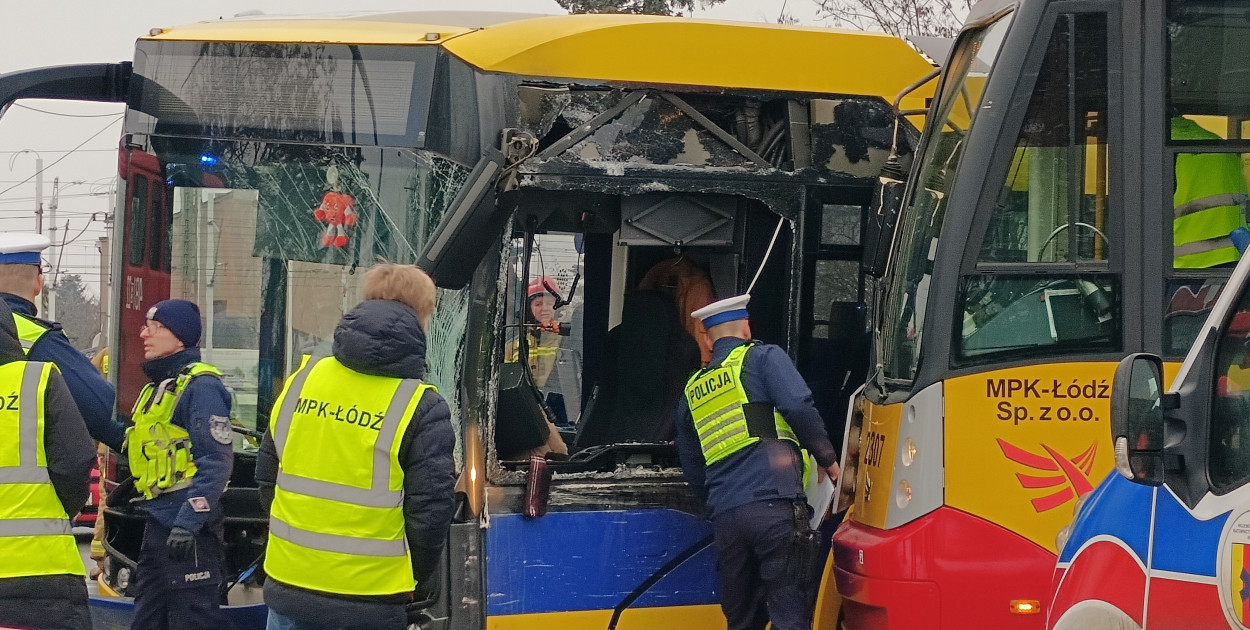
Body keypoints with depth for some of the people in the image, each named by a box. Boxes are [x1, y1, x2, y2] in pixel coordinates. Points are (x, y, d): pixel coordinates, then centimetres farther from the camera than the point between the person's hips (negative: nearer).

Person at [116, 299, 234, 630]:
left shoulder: (200, 386, -14)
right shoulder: (159, 387, 17)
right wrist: (133, 485, 14)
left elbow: (216, 462, -21)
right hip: (157, 523, 10)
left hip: (188, 530, -10)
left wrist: (187, 524, -25)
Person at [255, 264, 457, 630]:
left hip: (288, 586, 4)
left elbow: (267, 477, 12)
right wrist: (419, 582, 7)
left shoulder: (302, 380, 3)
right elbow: (430, 511, -11)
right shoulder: (422, 409, -11)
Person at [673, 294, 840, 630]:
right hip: (775, 505, -6)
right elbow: (798, 407, -9)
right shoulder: (763, 357, 7)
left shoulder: (693, 389, 24)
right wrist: (826, 458, 4)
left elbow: (691, 467, 27)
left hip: (724, 515, 6)